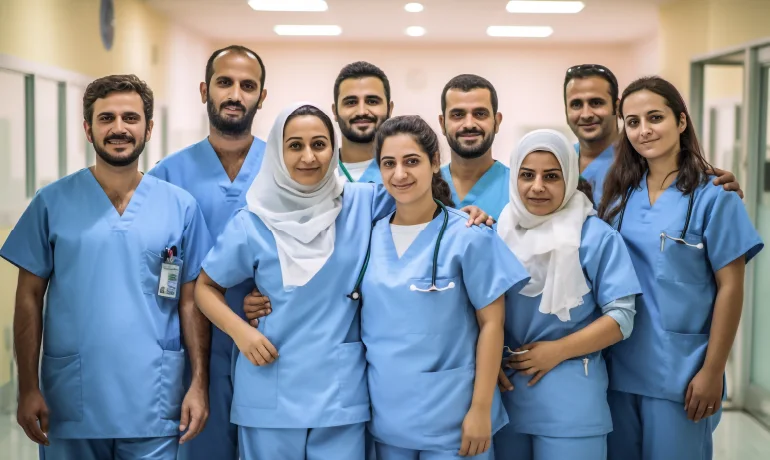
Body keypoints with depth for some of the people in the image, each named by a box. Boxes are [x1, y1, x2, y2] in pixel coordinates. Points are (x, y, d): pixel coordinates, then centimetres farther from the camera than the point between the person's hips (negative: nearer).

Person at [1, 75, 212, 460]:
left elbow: (190, 301, 4)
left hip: (152, 405, 0)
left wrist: (199, 383, -1)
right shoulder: (52, 202, 0)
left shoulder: (181, 206, 2)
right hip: (70, 402, 0)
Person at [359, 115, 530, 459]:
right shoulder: (371, 236, 3)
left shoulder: (469, 236, -8)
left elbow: (491, 323, -7)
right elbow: (365, 318, 11)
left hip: (451, 415, -3)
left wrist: (481, 409, -11)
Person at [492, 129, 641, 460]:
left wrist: (557, 351, -15)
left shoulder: (596, 237, -6)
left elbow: (621, 317, -8)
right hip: (504, 390, 4)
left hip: (570, 396, -4)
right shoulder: (500, 233, 6)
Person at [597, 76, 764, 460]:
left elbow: (730, 288, -8)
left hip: (679, 370, -4)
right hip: (619, 366, 4)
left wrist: (712, 371, -11)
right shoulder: (619, 193, 5)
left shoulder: (712, 197, -7)